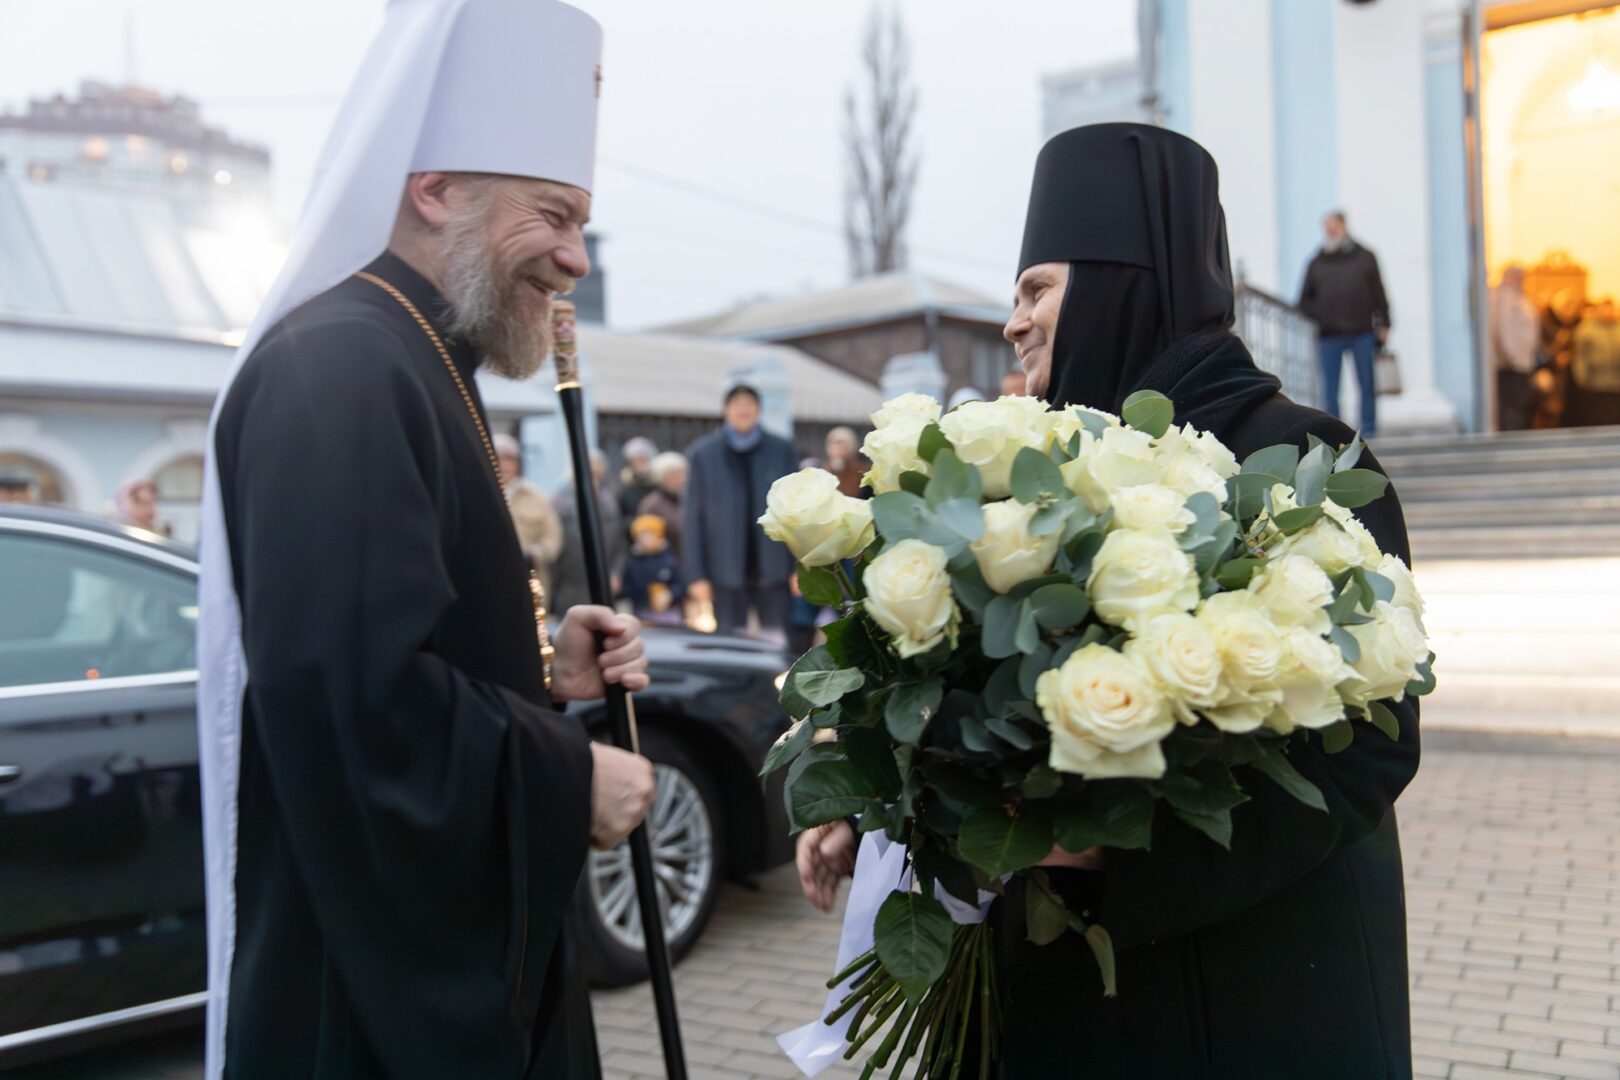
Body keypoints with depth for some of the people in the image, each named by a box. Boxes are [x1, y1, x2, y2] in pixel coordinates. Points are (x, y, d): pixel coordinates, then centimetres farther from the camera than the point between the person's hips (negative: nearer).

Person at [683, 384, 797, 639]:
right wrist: (696, 574, -2)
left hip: (772, 569, 1)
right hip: (726, 571, 0)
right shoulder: (702, 454, 3)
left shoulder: (782, 451, 5)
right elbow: (693, 517, 2)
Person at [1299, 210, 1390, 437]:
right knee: (1330, 389, 0)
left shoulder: (1365, 257, 10)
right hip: (1329, 335, 0)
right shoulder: (1317, 264, 10)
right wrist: (1320, 316, -5)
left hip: (1363, 333, 0)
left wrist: (1383, 325, 3)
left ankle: (1368, 427, 13)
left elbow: (1379, 294, 10)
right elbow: (1305, 301, 13)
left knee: (1367, 384, 4)